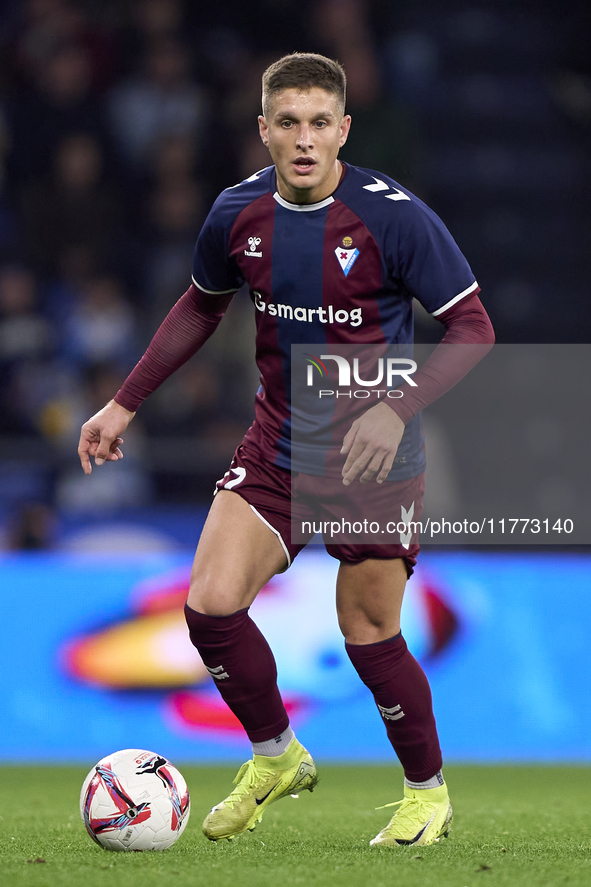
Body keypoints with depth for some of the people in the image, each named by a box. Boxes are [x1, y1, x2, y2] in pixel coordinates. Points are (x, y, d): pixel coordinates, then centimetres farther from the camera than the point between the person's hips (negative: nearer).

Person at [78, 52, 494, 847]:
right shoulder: (239, 213, -3)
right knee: (211, 605, -10)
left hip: (373, 458, -4)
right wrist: (125, 404, 16)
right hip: (275, 447, 4)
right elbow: (201, 307, 16)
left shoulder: (394, 216, -17)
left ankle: (429, 793, 24)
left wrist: (398, 409, -26)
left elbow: (472, 328, -13)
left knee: (369, 636, 0)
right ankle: (275, 758, 16)